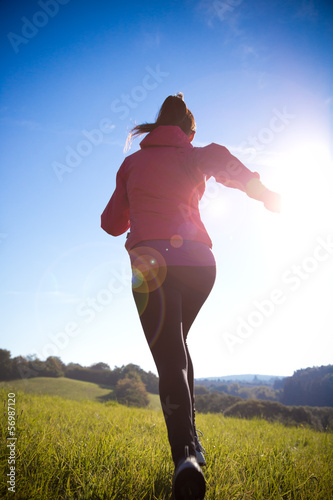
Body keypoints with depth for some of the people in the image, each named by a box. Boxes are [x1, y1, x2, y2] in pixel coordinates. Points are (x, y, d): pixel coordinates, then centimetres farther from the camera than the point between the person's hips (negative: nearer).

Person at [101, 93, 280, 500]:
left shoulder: (132, 163, 18)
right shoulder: (191, 156, 13)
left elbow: (112, 223, 20)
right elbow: (217, 158, -14)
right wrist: (260, 190, -6)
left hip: (153, 263, -1)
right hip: (197, 261, 2)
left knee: (170, 359, -7)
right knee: (177, 342, 24)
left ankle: (186, 454, -28)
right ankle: (189, 435, 23)